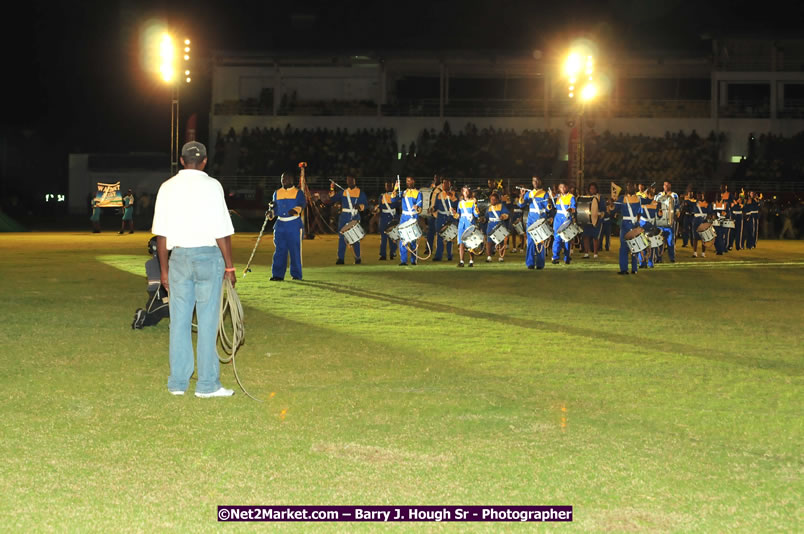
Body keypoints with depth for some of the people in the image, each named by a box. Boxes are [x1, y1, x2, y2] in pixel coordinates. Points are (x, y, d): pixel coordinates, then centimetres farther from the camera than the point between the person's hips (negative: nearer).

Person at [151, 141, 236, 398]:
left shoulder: (168, 187, 7)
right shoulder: (211, 186, -5)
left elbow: (161, 233, 7)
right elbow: (222, 232, -8)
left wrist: (164, 268, 14)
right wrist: (229, 266, -2)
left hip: (179, 256, 4)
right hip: (208, 255, -4)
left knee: (179, 321, 9)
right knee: (207, 321, 0)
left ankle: (177, 382, 13)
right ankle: (207, 384, 2)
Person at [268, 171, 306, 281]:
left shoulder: (298, 192, 3)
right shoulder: (277, 193, 16)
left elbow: (302, 204, -13)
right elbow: (276, 208, 18)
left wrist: (296, 210, -34)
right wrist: (271, 213, -5)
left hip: (294, 225, -3)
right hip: (280, 225, 3)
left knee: (295, 250, -2)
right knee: (279, 250, -1)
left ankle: (296, 274, 7)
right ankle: (277, 274, -1)